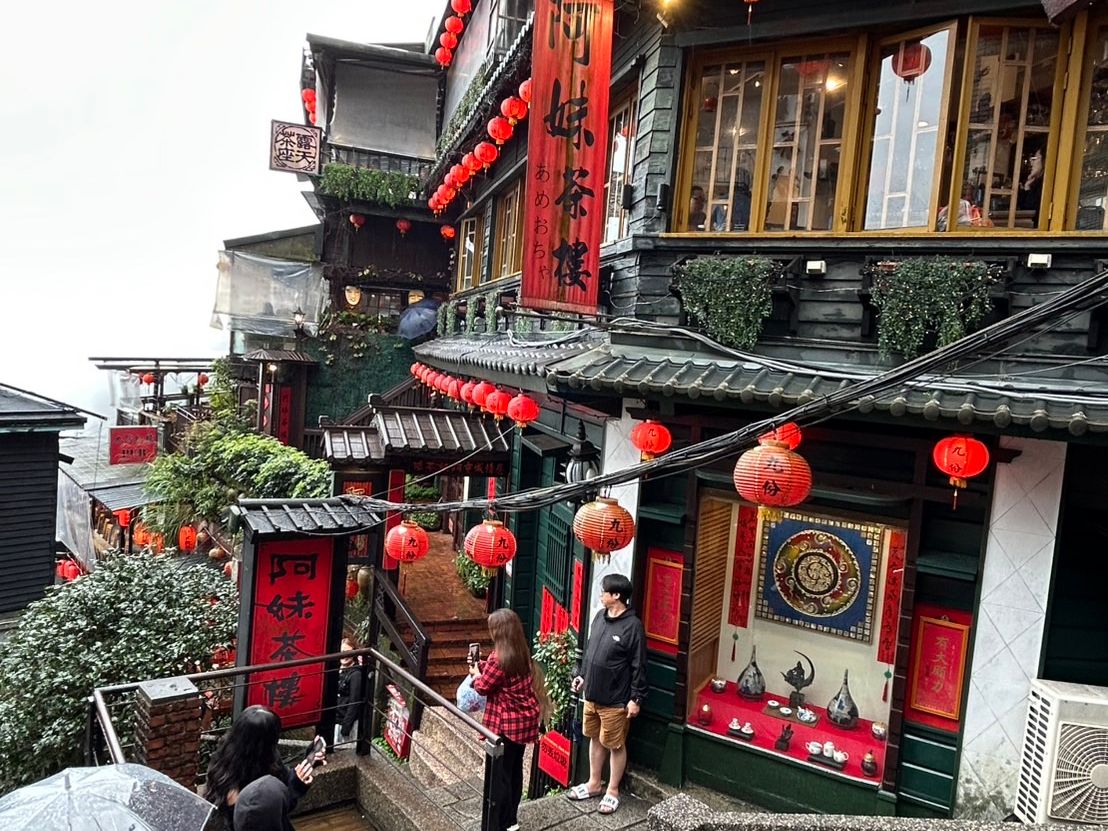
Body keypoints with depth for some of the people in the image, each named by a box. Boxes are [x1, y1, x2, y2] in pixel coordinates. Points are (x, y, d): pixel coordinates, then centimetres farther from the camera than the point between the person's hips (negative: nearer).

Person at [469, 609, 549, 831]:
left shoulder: (499, 657, -22)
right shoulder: (522, 654, 4)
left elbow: (484, 687, -12)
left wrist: (476, 674, 6)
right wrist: (482, 666, 11)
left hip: (505, 724, -8)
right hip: (523, 721, 8)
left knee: (498, 775, 3)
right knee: (514, 769, 19)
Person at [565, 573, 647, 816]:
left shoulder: (632, 626, -20)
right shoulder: (600, 616, 2)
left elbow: (639, 666, -16)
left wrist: (636, 698, -15)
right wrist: (582, 675, 16)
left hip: (615, 700, -7)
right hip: (592, 694, 7)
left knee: (616, 745, 9)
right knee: (595, 739, 20)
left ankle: (612, 791, 24)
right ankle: (594, 784, 36)